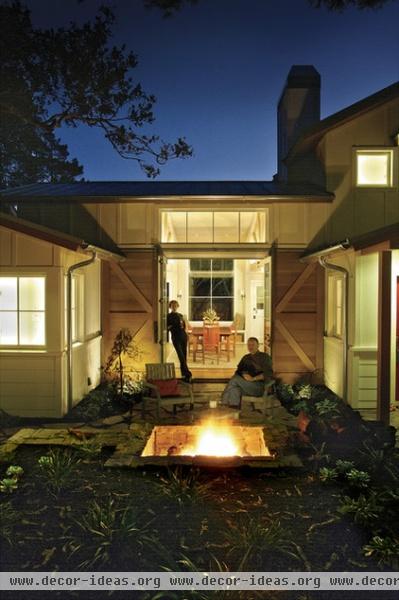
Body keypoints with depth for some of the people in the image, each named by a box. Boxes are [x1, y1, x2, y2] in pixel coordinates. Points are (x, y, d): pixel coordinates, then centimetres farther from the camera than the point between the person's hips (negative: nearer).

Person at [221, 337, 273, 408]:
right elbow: (238, 371, 16)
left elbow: (268, 374, -7)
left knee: (235, 379, -25)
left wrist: (253, 378, -17)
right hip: (245, 386, 5)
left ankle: (225, 402, -17)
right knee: (235, 389, -30)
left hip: (259, 387, -5)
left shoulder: (264, 357, 4)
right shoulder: (246, 358, 22)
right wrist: (243, 374, -8)